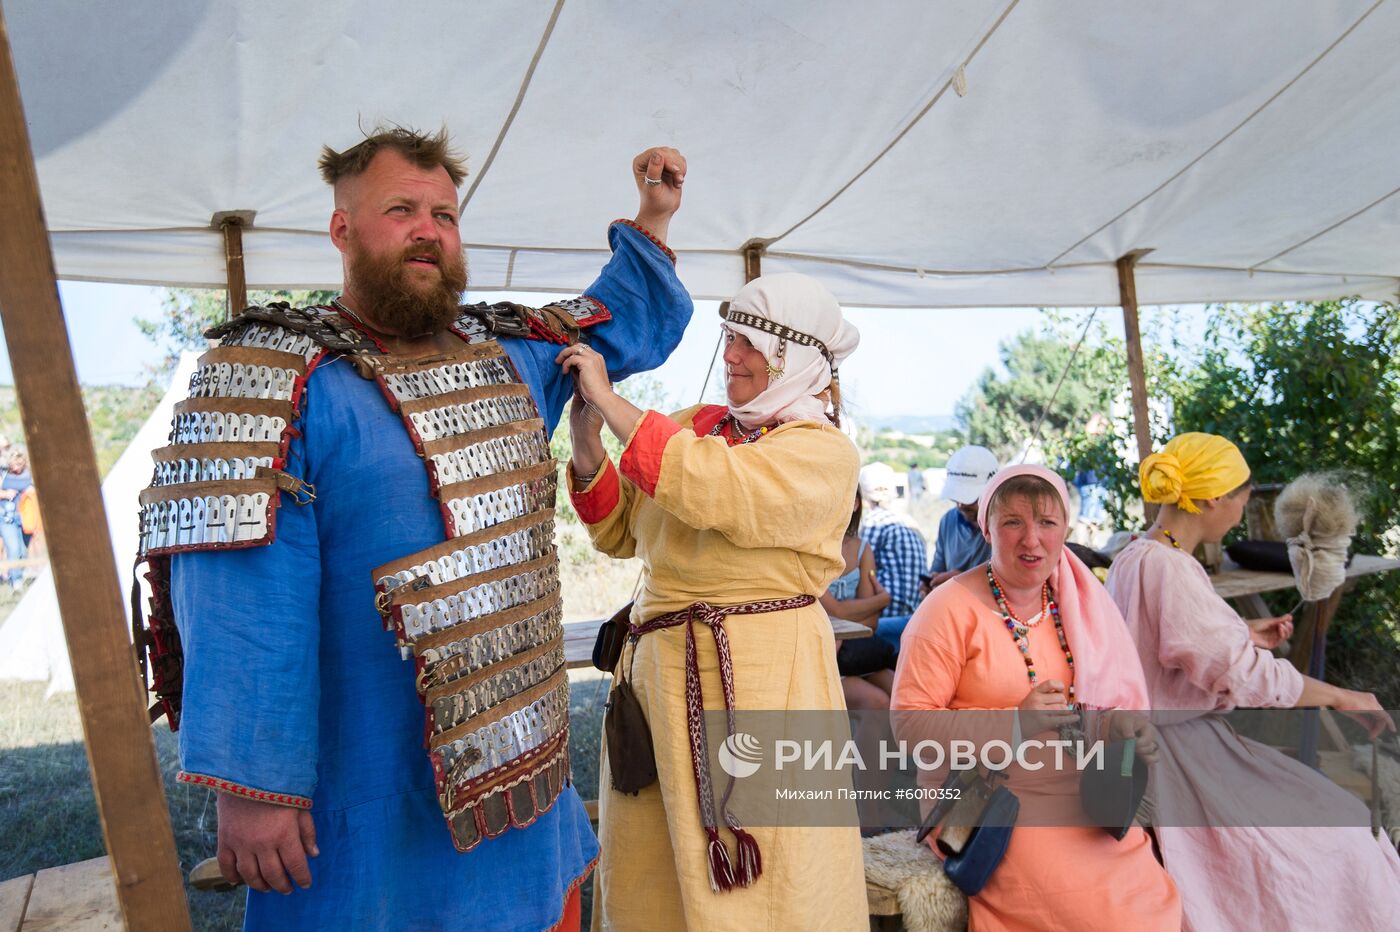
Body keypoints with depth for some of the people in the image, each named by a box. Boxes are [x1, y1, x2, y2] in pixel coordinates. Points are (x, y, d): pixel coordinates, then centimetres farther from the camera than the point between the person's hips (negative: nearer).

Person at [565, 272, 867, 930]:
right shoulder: (694, 425, 11)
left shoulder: (824, 453, -7)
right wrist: (586, 440, -3)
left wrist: (607, 397, -18)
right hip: (658, 662, 6)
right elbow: (619, 531, 13)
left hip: (760, 677, -6)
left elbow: (709, 487, -25)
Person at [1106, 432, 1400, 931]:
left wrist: (1243, 633, 20)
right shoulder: (1169, 569, -26)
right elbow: (1244, 674, -23)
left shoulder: (1136, 554, 5)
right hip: (1183, 753, -10)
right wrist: (1343, 697, -8)